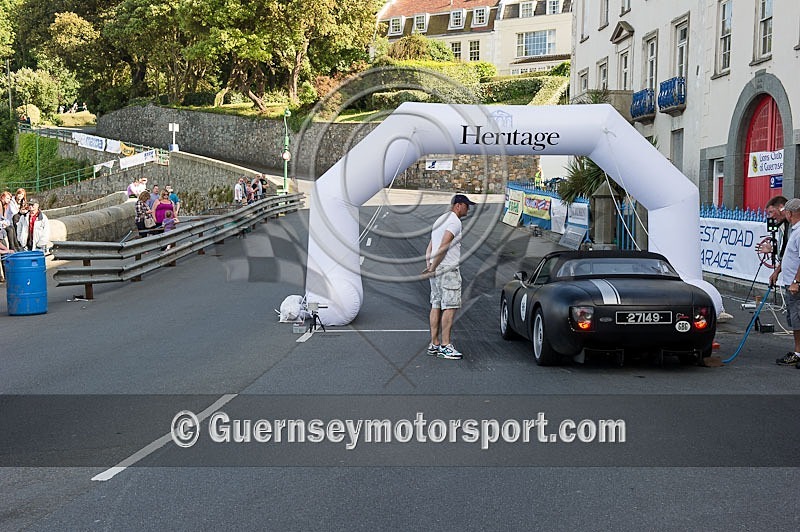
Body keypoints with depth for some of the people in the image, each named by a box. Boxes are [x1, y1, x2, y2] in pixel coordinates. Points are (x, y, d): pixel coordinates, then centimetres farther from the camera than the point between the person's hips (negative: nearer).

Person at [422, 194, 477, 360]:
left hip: (436, 270, 10)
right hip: (448, 269, -10)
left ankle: (434, 344, 13)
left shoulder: (440, 220, 22)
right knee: (450, 307, -9)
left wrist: (429, 266, 9)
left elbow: (430, 247, 20)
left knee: (436, 305, 10)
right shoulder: (454, 222, -10)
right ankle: (445, 346, -11)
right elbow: (443, 246, -19)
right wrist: (433, 268, -17)